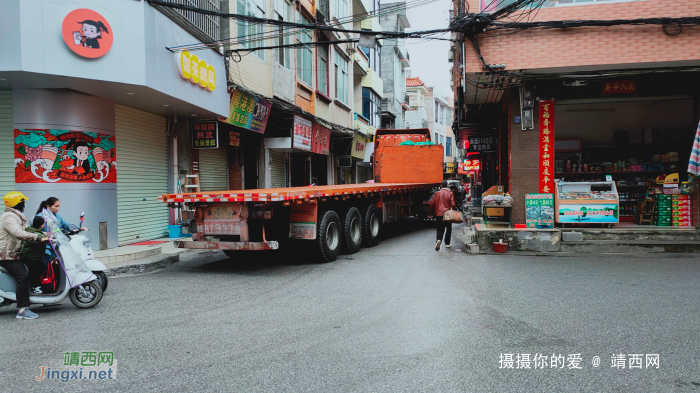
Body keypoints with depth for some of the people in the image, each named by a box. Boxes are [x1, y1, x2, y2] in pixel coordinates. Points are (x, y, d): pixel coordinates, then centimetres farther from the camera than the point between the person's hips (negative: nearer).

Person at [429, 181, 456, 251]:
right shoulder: (450, 193, -4)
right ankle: (447, 243, 20)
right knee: (448, 228, 15)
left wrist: (430, 213, 8)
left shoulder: (437, 193, 1)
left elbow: (432, 204, 0)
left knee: (440, 228, 5)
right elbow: (453, 204, -13)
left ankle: (439, 240, -21)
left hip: (438, 214, 1)